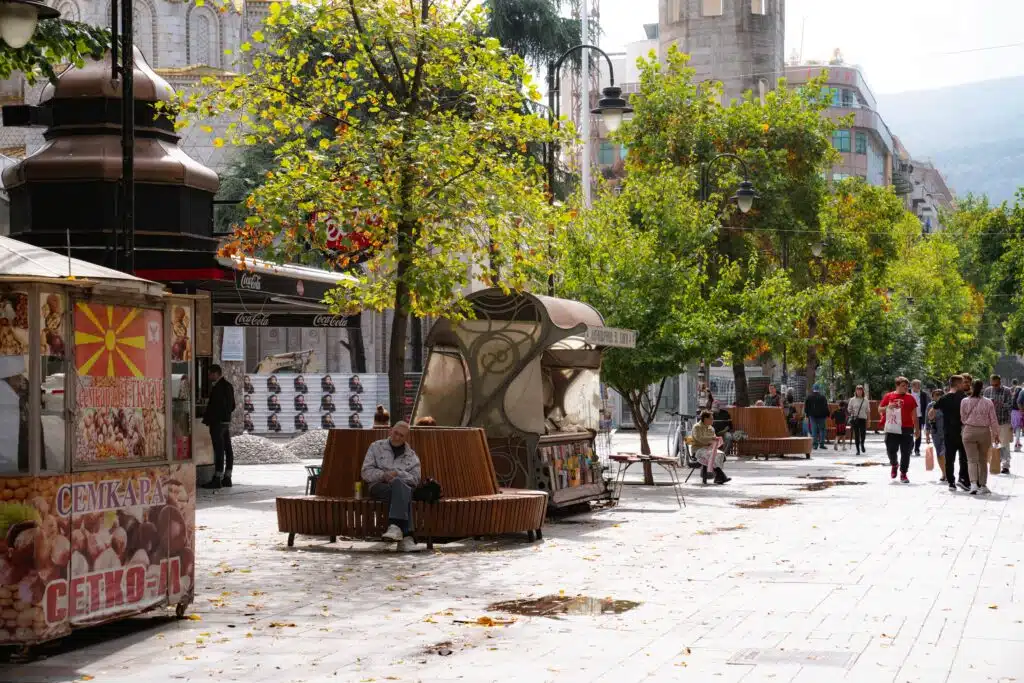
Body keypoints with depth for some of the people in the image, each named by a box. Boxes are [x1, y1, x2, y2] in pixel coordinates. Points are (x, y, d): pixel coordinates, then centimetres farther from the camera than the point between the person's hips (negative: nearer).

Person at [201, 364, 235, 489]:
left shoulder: (217, 388, -16)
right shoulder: (228, 386, 13)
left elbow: (212, 405, -17)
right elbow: (232, 405, 19)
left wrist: (206, 420, -7)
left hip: (217, 422, -10)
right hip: (227, 421, 10)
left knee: (219, 450, -10)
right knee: (227, 449, 9)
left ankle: (217, 479, -10)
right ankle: (227, 478, 13)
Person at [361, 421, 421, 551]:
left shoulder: (411, 455, 18)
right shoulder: (376, 447, 15)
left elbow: (415, 480, 6)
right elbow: (366, 473, 6)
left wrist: (398, 474, -11)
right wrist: (383, 475, -11)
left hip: (403, 486, 2)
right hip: (379, 487, -1)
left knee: (398, 483, -39)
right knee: (403, 493, -36)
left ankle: (396, 526, -51)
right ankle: (406, 535, -49)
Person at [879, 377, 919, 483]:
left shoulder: (910, 398, 7)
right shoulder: (888, 396, 5)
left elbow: (914, 415, 11)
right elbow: (880, 409, 9)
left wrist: (917, 429, 8)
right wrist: (888, 407, -11)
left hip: (907, 429, 0)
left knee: (905, 452, 0)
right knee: (891, 450, 0)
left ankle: (903, 474, 10)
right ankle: (894, 465, 31)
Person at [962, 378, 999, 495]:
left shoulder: (965, 402, -4)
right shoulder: (988, 402, -5)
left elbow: (963, 418, 3)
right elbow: (993, 420, -1)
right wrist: (996, 434, 8)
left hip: (969, 431, -1)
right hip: (984, 432, 1)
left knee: (972, 460, -1)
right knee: (983, 460, 14)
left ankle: (973, 483, -20)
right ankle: (983, 485, 18)